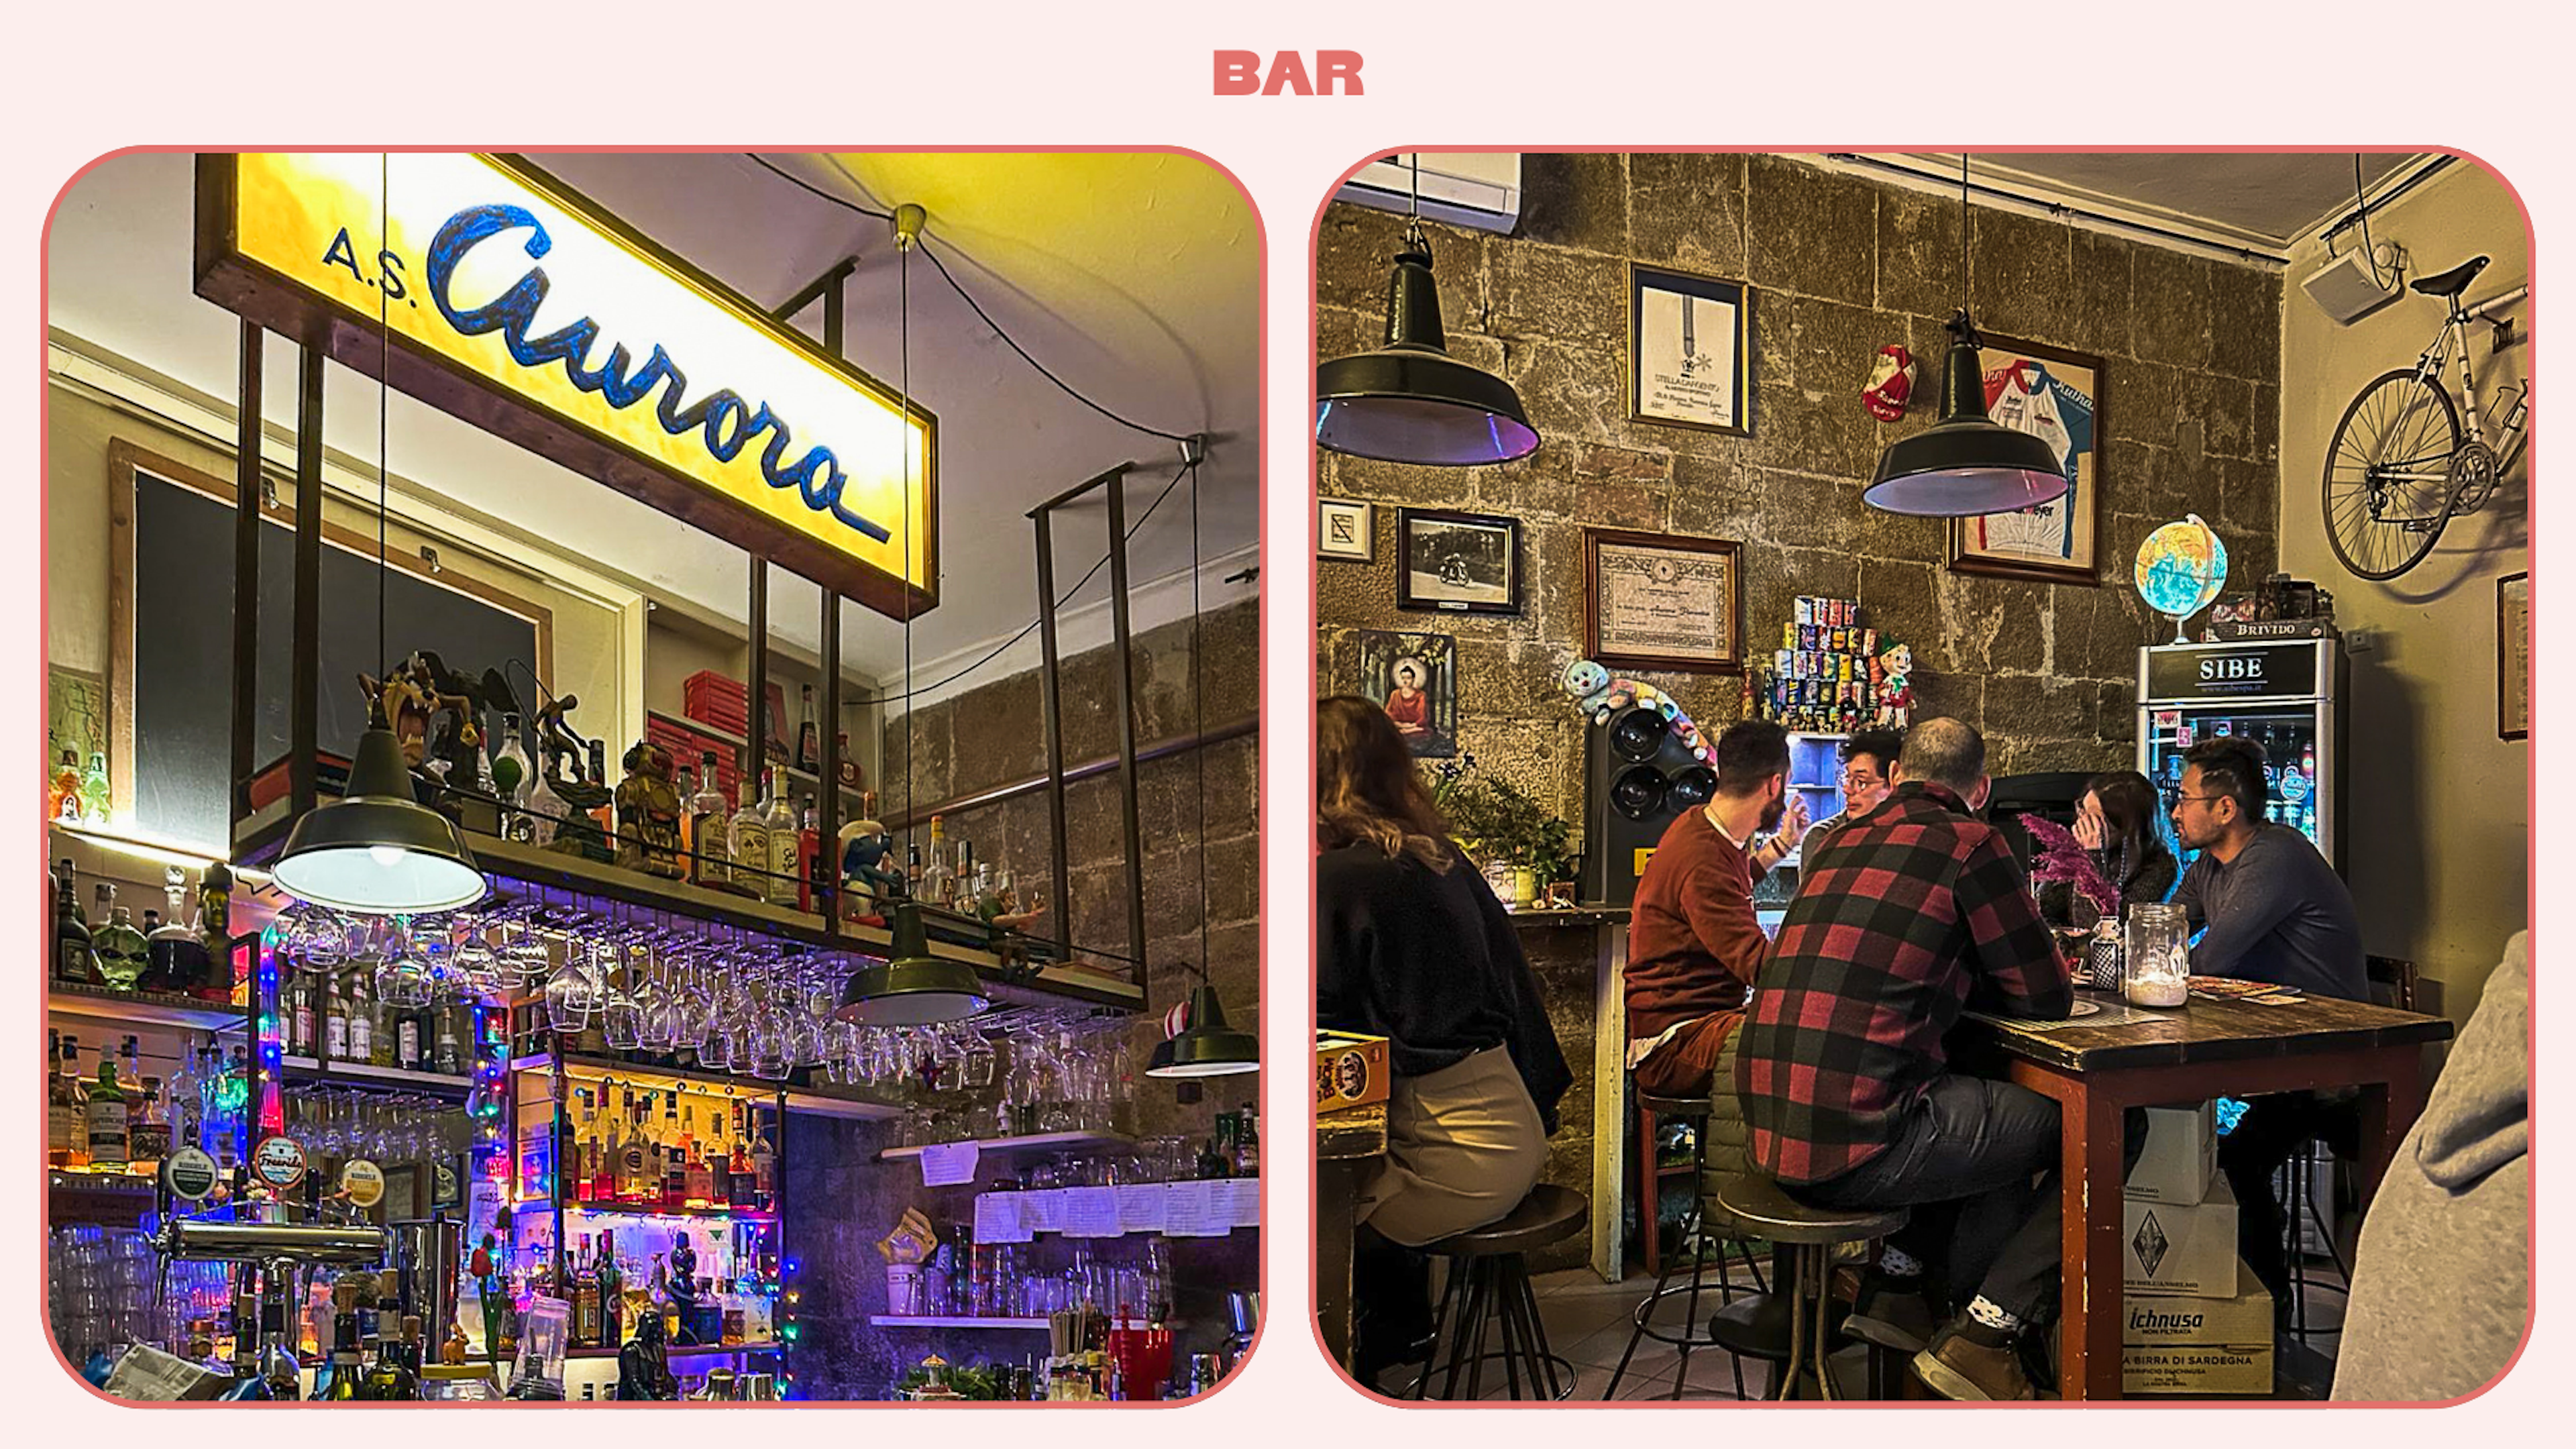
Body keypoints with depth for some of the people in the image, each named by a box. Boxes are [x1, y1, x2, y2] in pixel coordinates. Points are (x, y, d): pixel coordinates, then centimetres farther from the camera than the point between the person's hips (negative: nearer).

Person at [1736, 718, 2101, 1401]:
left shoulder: (1842, 841, 17)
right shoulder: (1969, 844, -3)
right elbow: (2048, 998, 3)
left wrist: (1956, 974, 28)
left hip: (1774, 1129, 8)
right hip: (1860, 1143, -8)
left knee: (1992, 1113, 29)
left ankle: (1896, 1284, 20)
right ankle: (1984, 1333, 8)